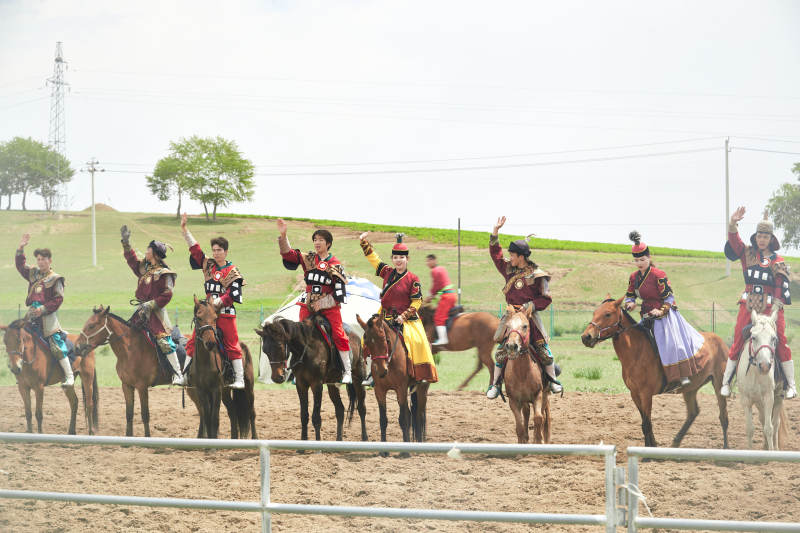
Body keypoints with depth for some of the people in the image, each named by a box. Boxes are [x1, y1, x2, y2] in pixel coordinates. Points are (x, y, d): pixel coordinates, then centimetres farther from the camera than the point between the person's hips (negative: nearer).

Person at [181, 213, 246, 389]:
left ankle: (239, 379, 0)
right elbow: (194, 248, 9)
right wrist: (184, 229, 4)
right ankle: (184, 376, 6)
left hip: (225, 313, -5)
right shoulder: (208, 265, 10)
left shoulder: (233, 272, -4)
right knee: (193, 343, 1)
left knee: (232, 346, -3)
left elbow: (232, 295, -11)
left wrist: (217, 302, -20)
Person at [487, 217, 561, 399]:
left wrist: (530, 306, -15)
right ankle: (495, 384, 3)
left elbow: (545, 299, -2)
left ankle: (553, 380, 12)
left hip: (531, 315, -3)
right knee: (501, 351, -5)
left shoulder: (537, 275, -4)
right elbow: (495, 253, 16)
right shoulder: (509, 270, 9)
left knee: (543, 349, -5)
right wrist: (495, 231, 8)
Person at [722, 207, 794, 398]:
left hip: (771, 307, -1)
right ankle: (726, 381, 7)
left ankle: (791, 384, 2)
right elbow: (734, 241, -5)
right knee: (738, 341, -1)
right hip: (748, 304, 1)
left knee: (781, 342, -6)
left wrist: (776, 307, -9)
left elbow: (781, 287, 2)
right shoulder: (748, 255, 10)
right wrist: (733, 224, -23)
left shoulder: (778, 262, 7)